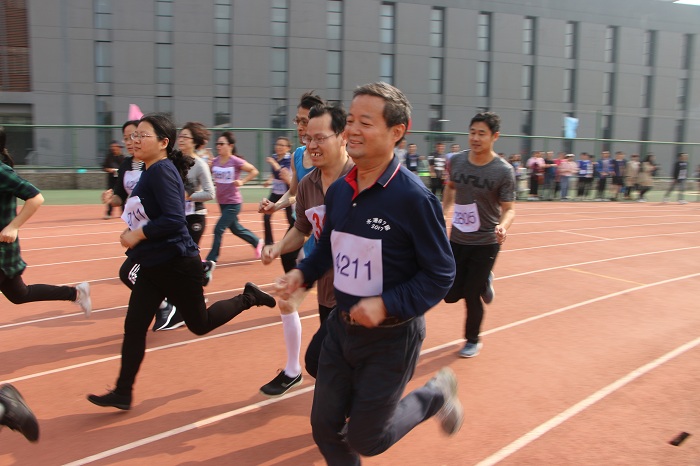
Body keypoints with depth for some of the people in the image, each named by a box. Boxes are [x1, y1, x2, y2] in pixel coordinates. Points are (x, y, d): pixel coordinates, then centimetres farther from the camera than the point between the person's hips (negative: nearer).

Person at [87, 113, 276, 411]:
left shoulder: (162, 171, -18)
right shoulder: (149, 172, 10)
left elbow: (174, 219, -27)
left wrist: (138, 235, -19)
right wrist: (132, 234, 3)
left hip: (176, 263, -9)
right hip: (152, 266, 9)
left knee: (199, 324, 7)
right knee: (133, 328, 7)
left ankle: (248, 298, 25)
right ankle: (122, 394, 17)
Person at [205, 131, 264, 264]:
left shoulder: (236, 161, -15)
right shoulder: (215, 161, 0)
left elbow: (254, 171, -6)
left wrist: (242, 181, -17)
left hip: (233, 203, -7)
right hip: (222, 202, 7)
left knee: (218, 229, -8)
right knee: (235, 228, 19)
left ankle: (211, 259, 4)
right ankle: (257, 242, 41)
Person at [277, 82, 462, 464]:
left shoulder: (413, 197, -21)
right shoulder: (338, 191, -2)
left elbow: (441, 274, -16)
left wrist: (387, 305, -26)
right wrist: (302, 274, -3)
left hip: (392, 337, -6)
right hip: (341, 326, 6)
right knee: (325, 428, 15)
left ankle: (436, 395, 33)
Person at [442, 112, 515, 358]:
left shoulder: (503, 171, -15)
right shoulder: (456, 161, -4)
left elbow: (509, 208, -14)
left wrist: (503, 226, -33)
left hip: (485, 243, -4)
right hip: (457, 240, 4)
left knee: (471, 296, 0)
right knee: (450, 294, 6)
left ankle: (473, 341, 28)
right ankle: (484, 282, 39)